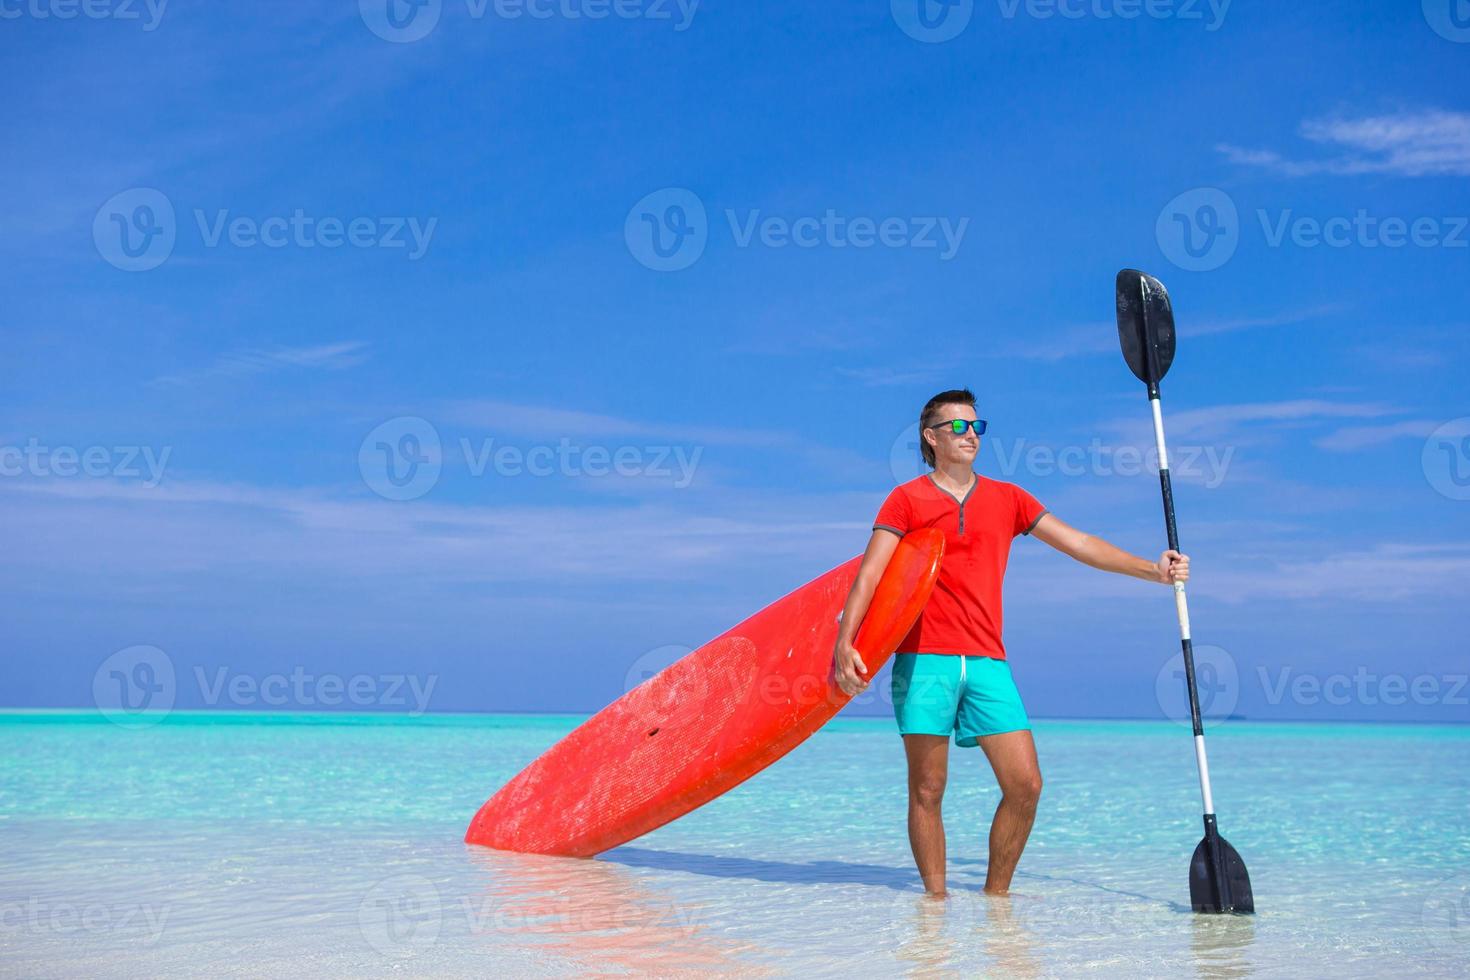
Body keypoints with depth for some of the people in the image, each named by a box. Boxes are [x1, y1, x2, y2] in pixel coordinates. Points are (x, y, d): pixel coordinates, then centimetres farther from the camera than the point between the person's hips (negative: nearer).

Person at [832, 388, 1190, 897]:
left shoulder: (1007, 498, 16)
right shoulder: (907, 499, 5)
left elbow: (1079, 543, 13)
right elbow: (869, 574, -3)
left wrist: (1152, 569, 4)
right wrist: (844, 643, -16)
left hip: (986, 663, 4)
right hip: (924, 661, -3)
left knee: (1026, 784, -3)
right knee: (927, 791, -1)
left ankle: (996, 896, 11)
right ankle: (935, 899, 11)